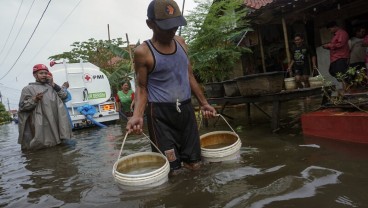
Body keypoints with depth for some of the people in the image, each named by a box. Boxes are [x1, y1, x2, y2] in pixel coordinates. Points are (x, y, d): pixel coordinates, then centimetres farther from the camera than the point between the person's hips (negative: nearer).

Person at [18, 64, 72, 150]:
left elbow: (64, 95, 10)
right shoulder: (28, 89, 3)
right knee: (41, 144, -9)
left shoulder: (51, 87, 18)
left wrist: (54, 85, 2)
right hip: (40, 125, -5)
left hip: (54, 124, 5)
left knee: (55, 146, 12)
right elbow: (22, 106, -2)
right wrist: (34, 100, -18)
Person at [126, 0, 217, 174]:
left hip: (186, 110, 6)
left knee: (194, 164, 12)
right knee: (170, 170, -3)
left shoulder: (181, 42, 8)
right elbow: (141, 87, -3)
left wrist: (203, 103, 17)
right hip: (160, 113, -5)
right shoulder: (143, 52, -9)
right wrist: (137, 115, -20)